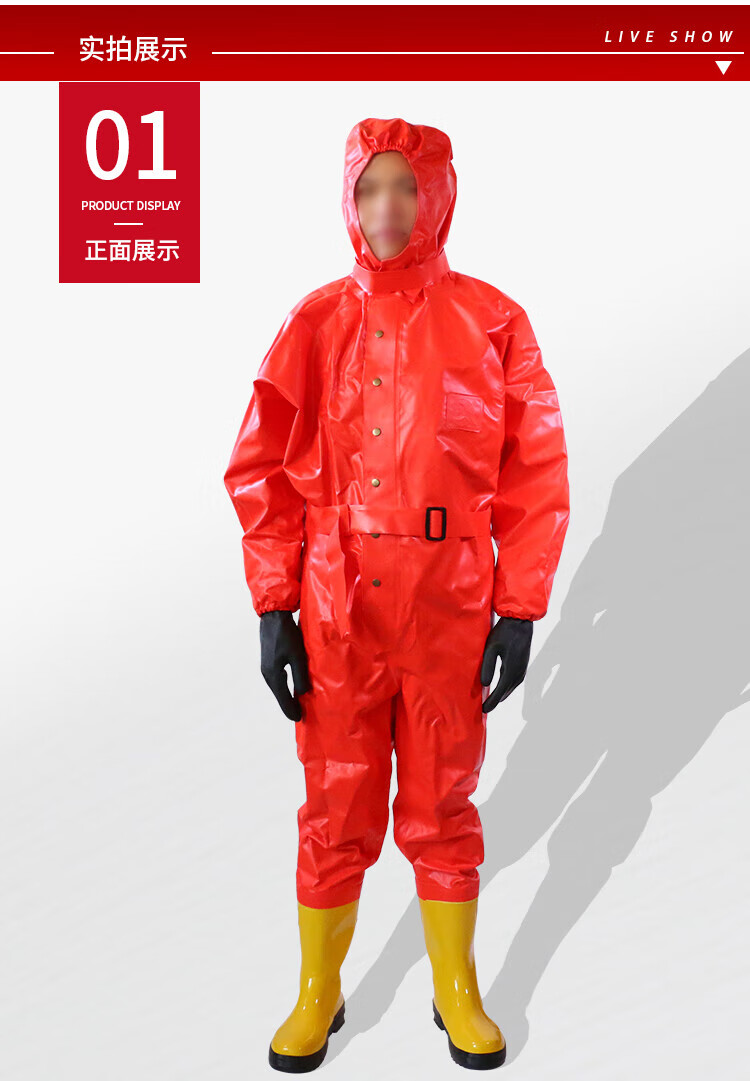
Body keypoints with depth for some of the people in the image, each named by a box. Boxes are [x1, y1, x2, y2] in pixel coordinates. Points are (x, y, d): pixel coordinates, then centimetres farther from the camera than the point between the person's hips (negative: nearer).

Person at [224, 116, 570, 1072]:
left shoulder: (491, 322, -1)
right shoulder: (315, 324, 1)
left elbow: (535, 474, 0)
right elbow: (263, 471, 1)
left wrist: (519, 609, -3)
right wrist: (272, 610, -3)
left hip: (451, 617, 0)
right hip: (336, 617, 1)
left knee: (443, 810, 14)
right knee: (336, 815, 12)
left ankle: (457, 992, 37)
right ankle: (317, 995, 35)